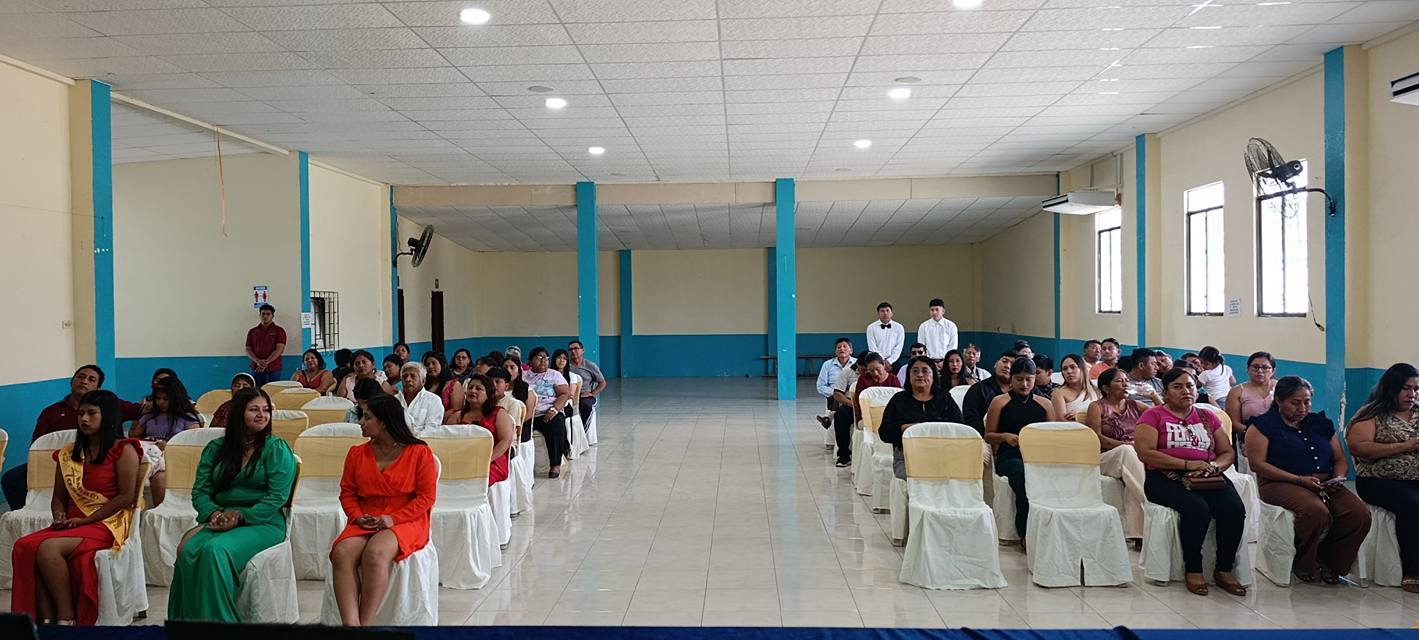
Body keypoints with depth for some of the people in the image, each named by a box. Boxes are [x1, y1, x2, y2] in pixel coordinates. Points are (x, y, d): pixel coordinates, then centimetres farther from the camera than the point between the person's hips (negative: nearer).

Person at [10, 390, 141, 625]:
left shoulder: (123, 450, 0)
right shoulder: (68, 453, 20)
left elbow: (127, 496, -8)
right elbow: (58, 497, 22)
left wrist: (86, 520, -12)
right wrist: (59, 517, 0)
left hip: (107, 524, -6)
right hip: (71, 525, 6)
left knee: (48, 548, -29)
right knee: (24, 546, -23)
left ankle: (66, 617, -20)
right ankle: (46, 619, -23)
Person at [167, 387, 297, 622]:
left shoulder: (277, 449, 3)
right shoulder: (215, 449, 17)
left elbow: (277, 497, -6)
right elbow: (200, 491, 11)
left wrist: (240, 517, -16)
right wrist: (214, 514, -10)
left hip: (262, 523, -4)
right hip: (219, 521, 4)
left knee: (216, 550, -31)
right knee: (188, 550, -26)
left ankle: (218, 620, -22)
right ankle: (188, 620, -17)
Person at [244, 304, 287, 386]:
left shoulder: (279, 331, 3)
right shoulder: (252, 332, 13)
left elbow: (279, 349, -6)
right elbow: (248, 349, 8)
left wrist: (266, 362, -17)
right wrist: (258, 361, -10)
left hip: (273, 370, -3)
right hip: (256, 369, 3)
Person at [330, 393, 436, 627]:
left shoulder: (419, 452, -1)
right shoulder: (357, 453, 14)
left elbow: (426, 496, -4)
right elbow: (347, 492, 16)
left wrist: (393, 519, -14)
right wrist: (358, 516, -5)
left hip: (406, 522, -4)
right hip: (365, 522, 5)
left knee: (375, 553, -34)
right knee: (342, 553, -27)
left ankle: (365, 623, -26)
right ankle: (350, 624, -34)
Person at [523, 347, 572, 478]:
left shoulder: (554, 375, 15)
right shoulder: (523, 375, 19)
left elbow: (565, 394, 3)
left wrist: (554, 409, -14)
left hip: (548, 414, -1)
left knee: (557, 424, -32)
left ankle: (555, 464, -25)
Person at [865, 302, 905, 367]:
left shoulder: (899, 327, 4)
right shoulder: (871, 328, 1)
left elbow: (898, 348, 0)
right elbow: (873, 349, -4)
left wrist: (889, 361, -11)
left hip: (892, 362, 1)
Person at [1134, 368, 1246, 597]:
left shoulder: (1207, 417, 21)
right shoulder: (1153, 416, 5)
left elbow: (1228, 453, 19)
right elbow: (1145, 452, -8)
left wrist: (1213, 466, -5)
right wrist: (1187, 464, -14)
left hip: (1208, 478, 4)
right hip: (1166, 477, -4)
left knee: (1235, 508, -25)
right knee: (1197, 508, -33)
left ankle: (1224, 570, -9)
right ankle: (1192, 570, -15)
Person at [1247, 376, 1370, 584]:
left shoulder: (1321, 423, 21)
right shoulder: (1264, 424, 3)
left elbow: (1340, 460, 24)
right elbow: (1257, 464, -8)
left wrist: (1338, 478, -1)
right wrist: (1299, 479, -15)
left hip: (1325, 486, 6)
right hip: (1282, 485, -6)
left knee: (1360, 514, -22)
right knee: (1317, 511, -35)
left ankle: (1329, 564, 0)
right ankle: (1302, 564, -8)